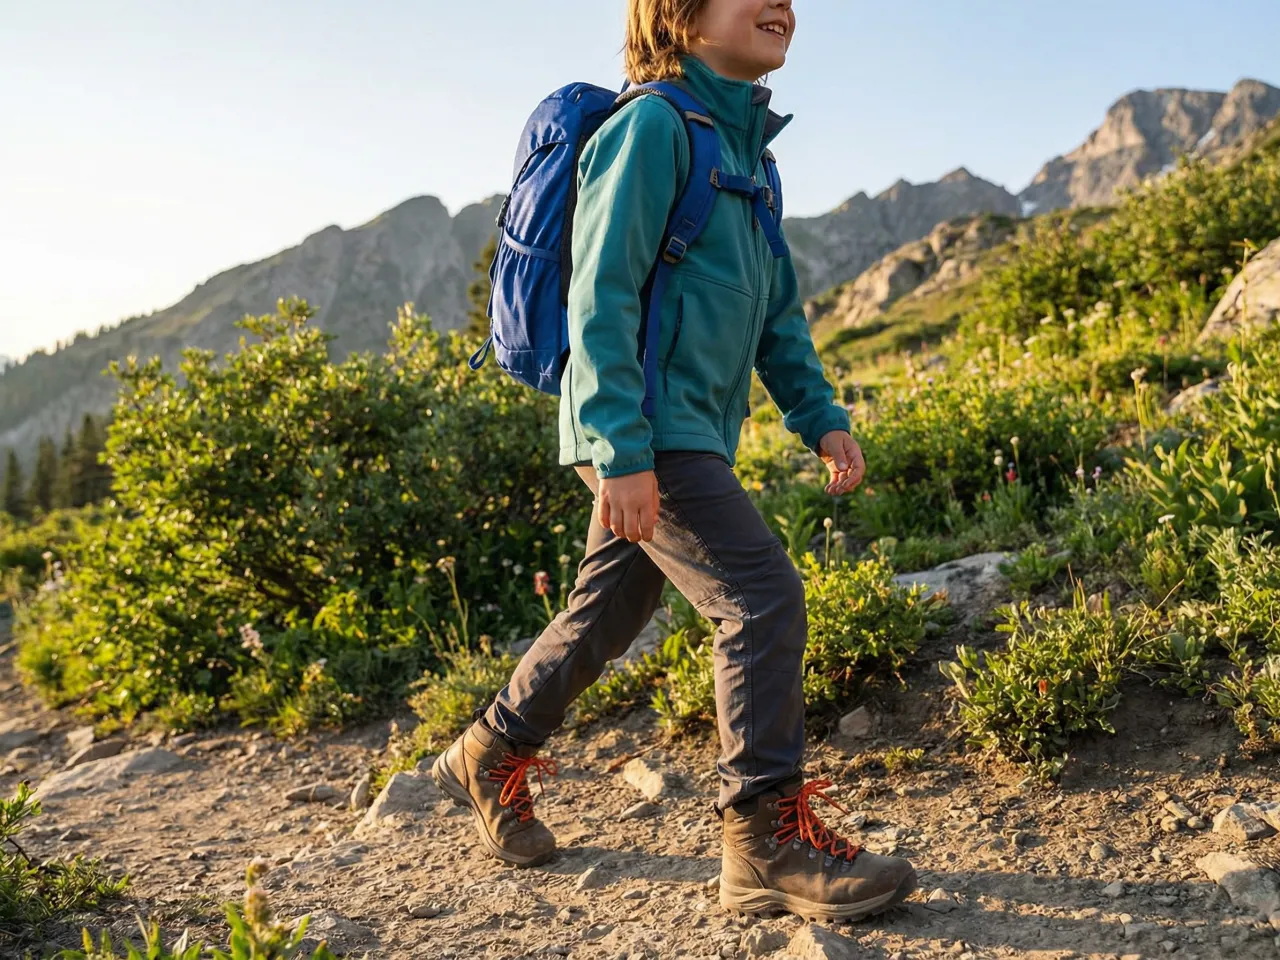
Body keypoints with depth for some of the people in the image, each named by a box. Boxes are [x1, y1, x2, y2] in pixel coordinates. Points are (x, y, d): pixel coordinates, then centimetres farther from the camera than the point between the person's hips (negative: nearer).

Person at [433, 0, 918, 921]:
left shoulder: (749, 150, 19)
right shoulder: (652, 127, -10)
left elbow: (777, 308, 22)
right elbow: (601, 296, -17)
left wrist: (821, 414, 11)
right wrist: (621, 449, -23)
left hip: (690, 435, 9)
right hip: (644, 434, -9)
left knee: (607, 614, 16)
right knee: (764, 598, -14)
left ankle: (491, 757, 35)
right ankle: (768, 836, -4)